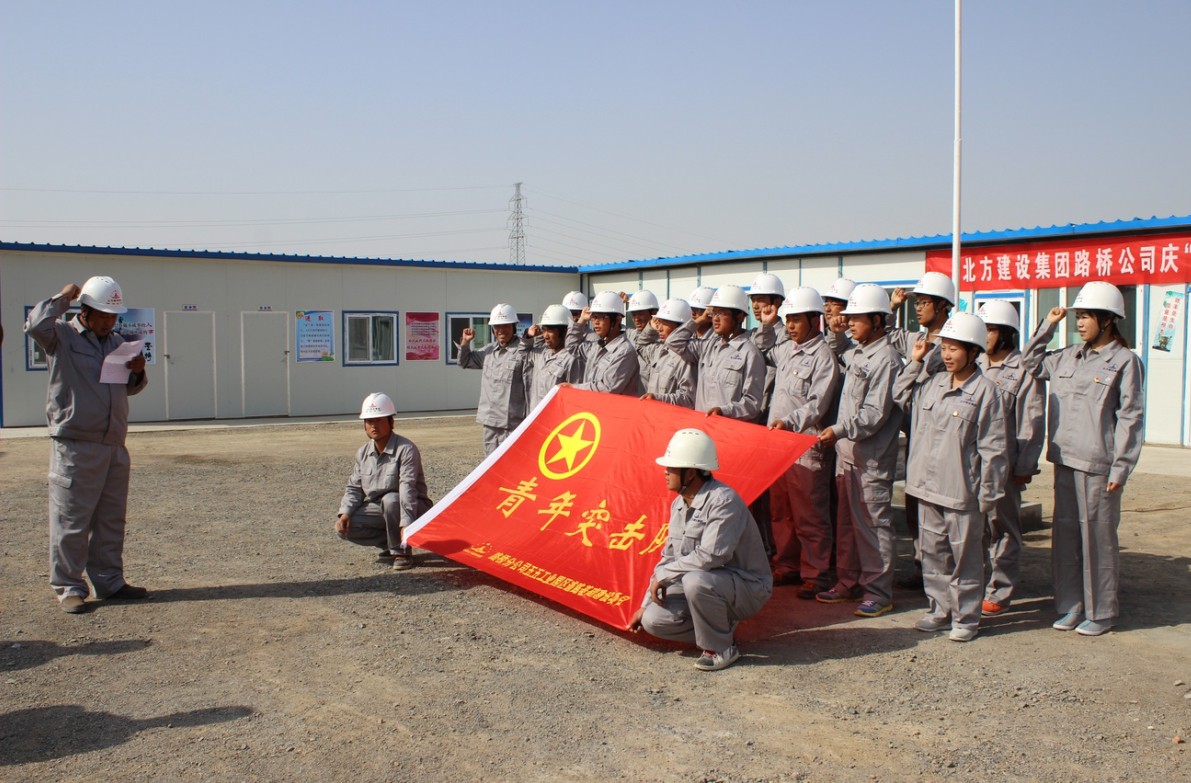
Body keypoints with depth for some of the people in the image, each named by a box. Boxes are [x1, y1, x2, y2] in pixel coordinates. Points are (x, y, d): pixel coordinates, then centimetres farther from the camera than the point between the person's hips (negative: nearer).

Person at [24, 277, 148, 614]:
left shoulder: (117, 343, 17)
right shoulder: (63, 336, -1)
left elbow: (132, 388, 26)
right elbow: (36, 324, -24)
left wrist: (138, 372, 3)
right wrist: (63, 296, -9)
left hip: (115, 447, 6)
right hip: (75, 447, -6)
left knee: (111, 521, 12)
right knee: (71, 522, -2)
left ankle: (109, 582, 21)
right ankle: (69, 588, 6)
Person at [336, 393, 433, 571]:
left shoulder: (406, 449, -19)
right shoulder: (363, 453, 3)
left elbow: (407, 489, -30)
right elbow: (354, 488, 6)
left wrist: (406, 524, -40)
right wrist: (345, 513, -13)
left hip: (414, 508, -6)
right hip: (378, 509, 6)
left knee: (391, 500, -39)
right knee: (344, 527, -16)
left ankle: (401, 551, -18)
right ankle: (391, 543, 2)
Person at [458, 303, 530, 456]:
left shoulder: (522, 351, -11)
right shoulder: (489, 350, 13)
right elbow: (465, 362, 28)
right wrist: (465, 342, 11)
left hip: (512, 421, -8)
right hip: (490, 420, 8)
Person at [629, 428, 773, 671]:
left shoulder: (723, 501, -24)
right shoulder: (679, 504, 5)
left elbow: (709, 557, -32)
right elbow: (669, 557, 13)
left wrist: (663, 575, -20)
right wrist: (645, 604, 10)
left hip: (746, 587, -8)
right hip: (703, 583, 8)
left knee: (696, 581, -37)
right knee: (653, 621, -11)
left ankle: (720, 649, -13)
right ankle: (719, 625, 10)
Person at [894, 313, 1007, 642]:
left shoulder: (984, 391, -9)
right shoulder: (932, 382, 8)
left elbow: (992, 448, -9)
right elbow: (901, 397, 25)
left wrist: (989, 493, -10)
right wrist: (915, 362, 14)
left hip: (961, 491, -6)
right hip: (927, 487, 6)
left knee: (965, 555, 4)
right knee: (932, 552, 14)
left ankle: (966, 618, 15)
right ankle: (939, 609, 27)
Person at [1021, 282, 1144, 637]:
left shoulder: (1125, 361, -6)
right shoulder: (1068, 357, 11)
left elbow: (1130, 417, -8)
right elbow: (1031, 363, 25)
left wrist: (1120, 468, -12)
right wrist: (1047, 326, 14)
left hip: (1098, 464, -6)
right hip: (1065, 460, 6)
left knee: (1098, 537, 2)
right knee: (1065, 534, 11)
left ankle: (1102, 611, 14)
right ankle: (1071, 604, 23)